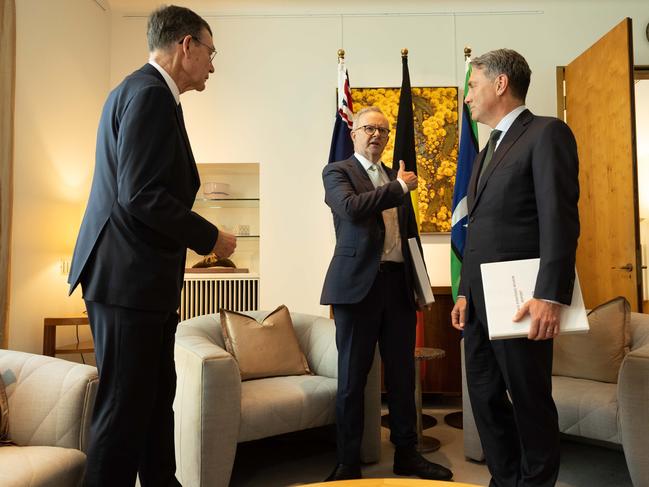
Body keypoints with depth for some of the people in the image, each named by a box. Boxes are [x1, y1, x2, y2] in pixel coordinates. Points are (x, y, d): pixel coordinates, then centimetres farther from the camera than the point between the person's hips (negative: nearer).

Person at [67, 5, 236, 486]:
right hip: (129, 278, -10)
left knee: (157, 397, 17)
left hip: (142, 278, 10)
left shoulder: (142, 89, 18)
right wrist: (211, 237, -11)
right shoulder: (151, 93, -13)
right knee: (125, 406, 0)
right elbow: (141, 194, -21)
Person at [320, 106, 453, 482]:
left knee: (403, 375, 11)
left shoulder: (396, 177, 18)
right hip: (359, 285, -5)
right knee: (352, 378, 3)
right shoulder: (337, 172, 3)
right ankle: (349, 463, 17)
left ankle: (407, 454, 26)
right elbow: (351, 208, -19)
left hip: (399, 284, 5)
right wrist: (399, 188, -12)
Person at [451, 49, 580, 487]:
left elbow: (560, 219, -15)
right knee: (485, 396, 13)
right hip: (479, 299, 8)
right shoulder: (488, 150, 21)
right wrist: (465, 293, 15)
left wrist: (551, 296, -22)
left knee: (530, 400, 4)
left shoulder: (547, 133, -4)